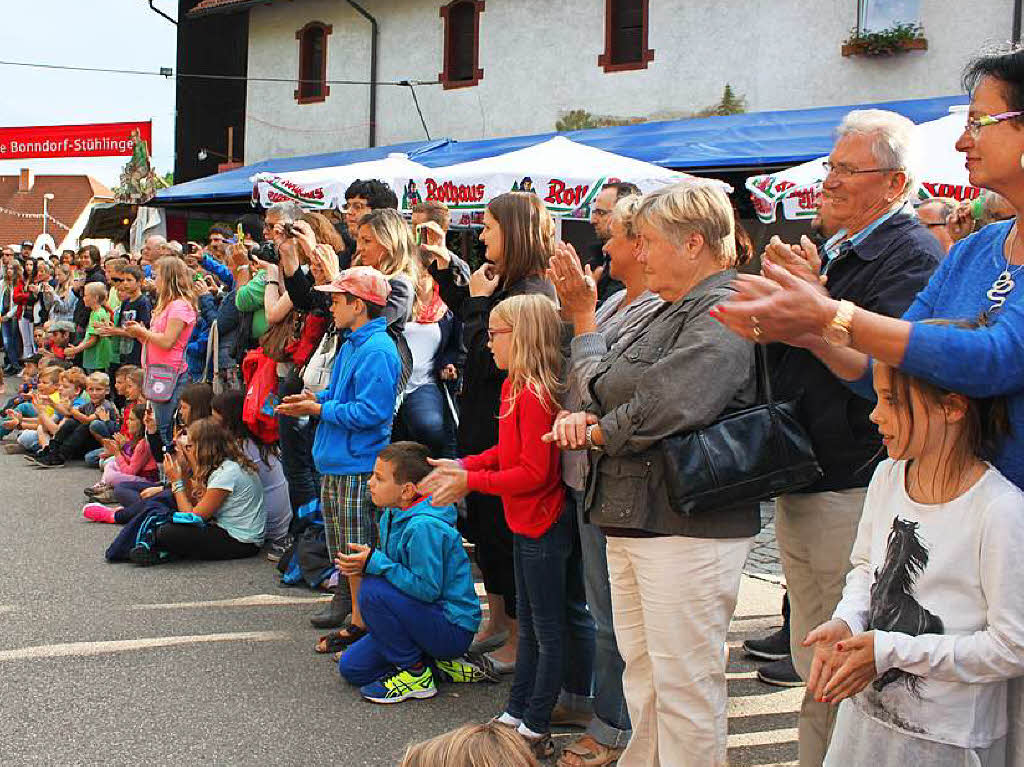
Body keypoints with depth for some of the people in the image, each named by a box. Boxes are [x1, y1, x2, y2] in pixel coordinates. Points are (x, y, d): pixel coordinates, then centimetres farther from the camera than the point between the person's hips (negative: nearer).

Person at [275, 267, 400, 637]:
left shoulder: (376, 351, -17)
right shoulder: (351, 345, 16)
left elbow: (370, 411, -23)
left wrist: (320, 409, -16)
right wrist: (317, 398, 8)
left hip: (358, 467, -10)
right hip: (336, 464, 10)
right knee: (344, 550, 16)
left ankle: (361, 621, 4)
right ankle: (347, 601, 26)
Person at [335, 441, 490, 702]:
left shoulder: (424, 526, -26)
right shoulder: (391, 515, 4)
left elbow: (427, 588, -28)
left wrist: (375, 562, -25)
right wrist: (362, 563, -3)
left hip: (453, 629, -10)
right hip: (425, 617, 10)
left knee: (373, 591, -27)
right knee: (352, 667, 6)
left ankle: (416, 675, -11)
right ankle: (439, 663, 11)